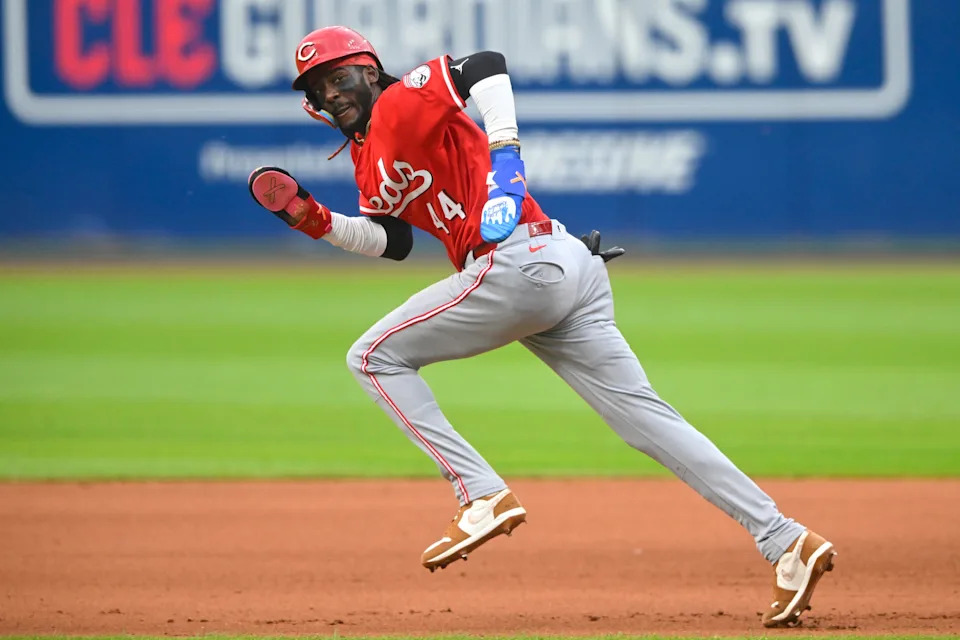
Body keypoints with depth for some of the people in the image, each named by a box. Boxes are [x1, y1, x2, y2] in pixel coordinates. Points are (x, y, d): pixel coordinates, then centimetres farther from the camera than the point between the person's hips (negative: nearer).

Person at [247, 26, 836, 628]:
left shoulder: (402, 103, -3)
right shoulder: (368, 154, 24)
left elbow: (487, 66, -16)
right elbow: (393, 240, 26)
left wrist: (504, 156, -22)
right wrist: (318, 221, 15)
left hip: (518, 263, -10)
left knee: (375, 356, 1)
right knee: (646, 417, 3)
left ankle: (484, 495, -7)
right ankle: (786, 543, -4)